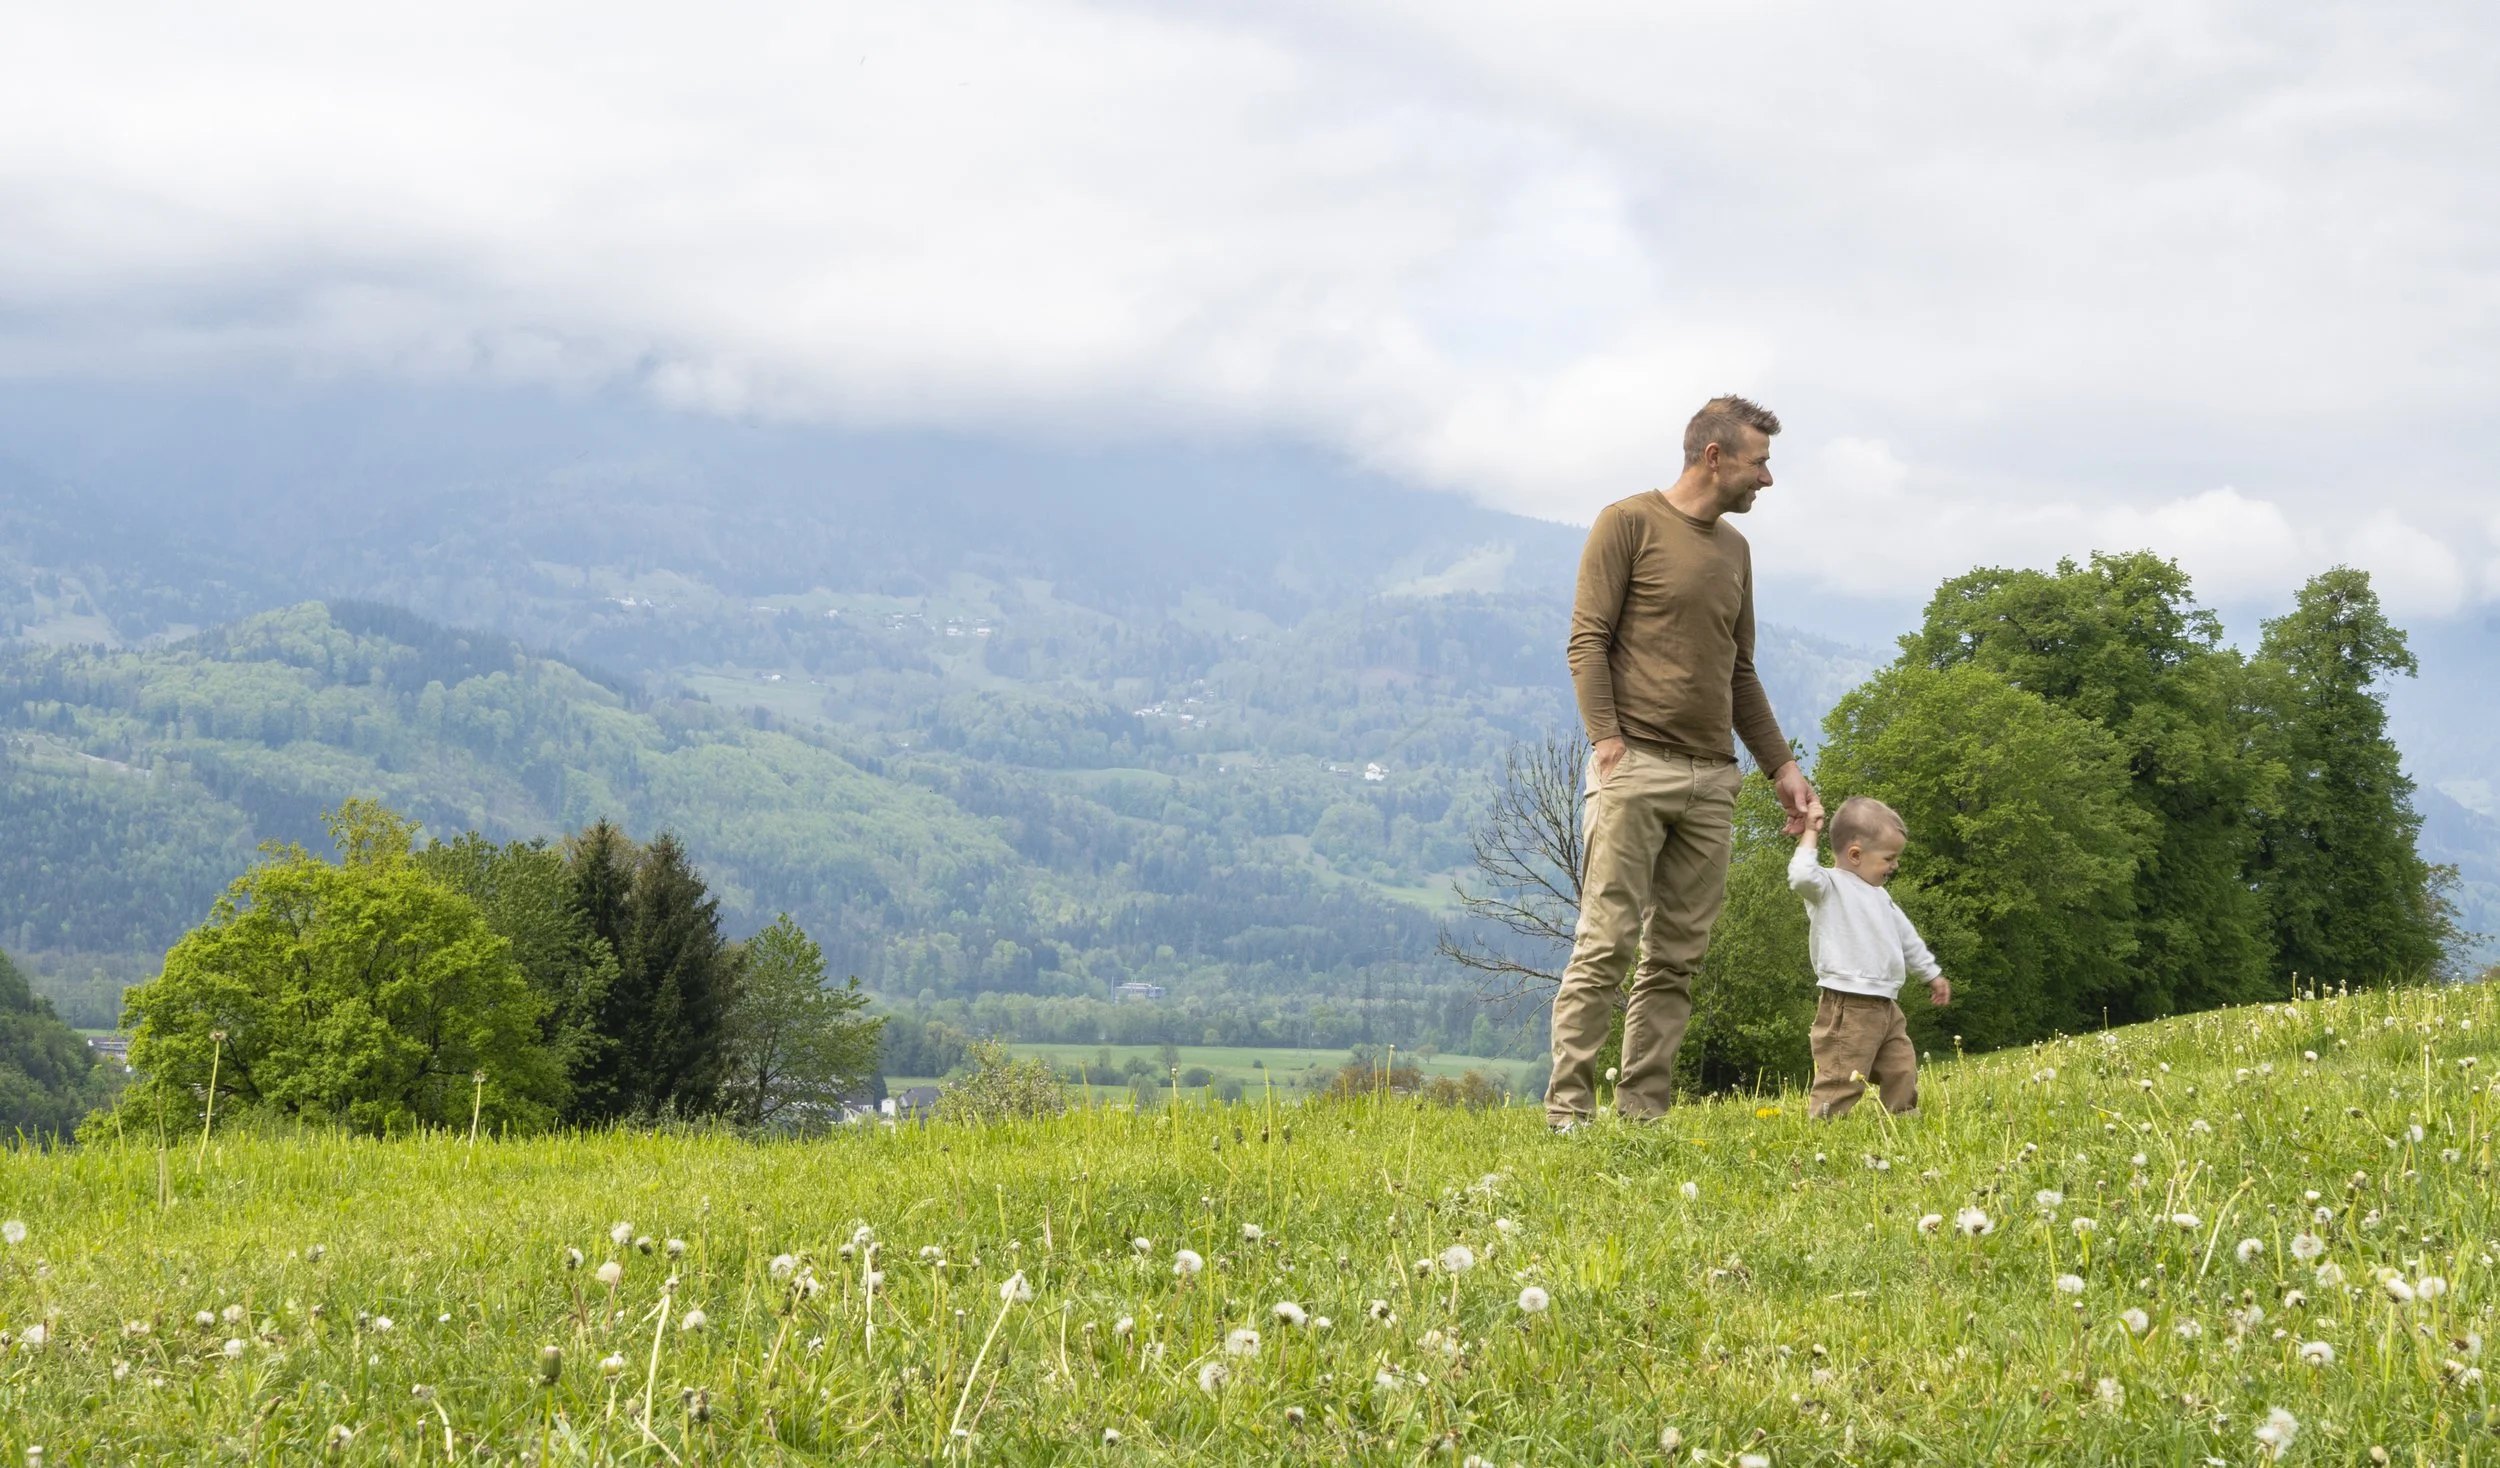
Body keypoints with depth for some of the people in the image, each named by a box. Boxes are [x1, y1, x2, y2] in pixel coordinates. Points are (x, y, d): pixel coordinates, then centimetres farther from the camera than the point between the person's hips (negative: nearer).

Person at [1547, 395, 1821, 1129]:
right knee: (1606, 944, -11)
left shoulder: (1734, 549, 20)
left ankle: (1644, 1110, 4)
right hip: (1637, 765, -7)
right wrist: (1606, 741, -16)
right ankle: (1568, 1109, -10)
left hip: (1712, 778, 7)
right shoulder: (1629, 523, 0)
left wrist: (1782, 765, 18)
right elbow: (1587, 640, -6)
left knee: (1676, 958, 3)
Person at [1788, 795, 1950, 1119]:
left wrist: (1931, 973, 40)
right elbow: (1801, 877, -31)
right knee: (1841, 1081, -13)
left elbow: (1906, 937, 33)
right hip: (1848, 1008, -9)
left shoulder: (1879, 896, 21)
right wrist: (1810, 837, -19)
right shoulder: (1830, 887, -7)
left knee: (1903, 1073, 14)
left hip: (1886, 1007, 9)